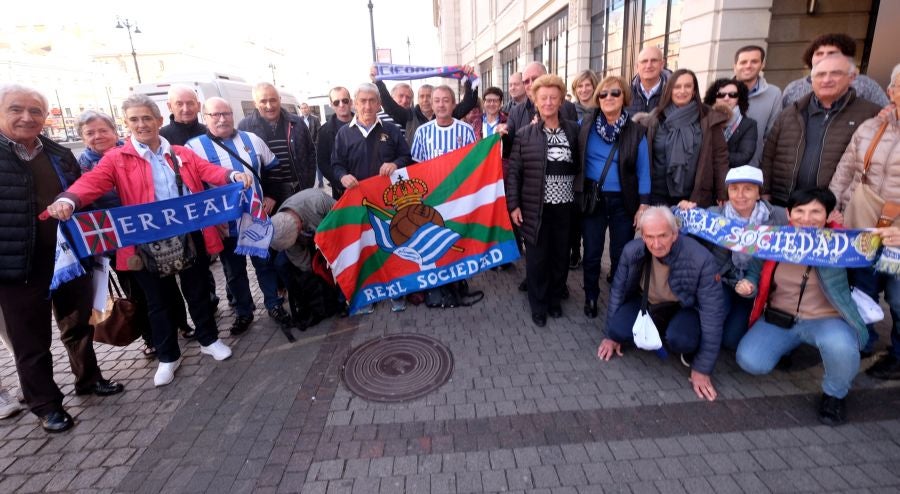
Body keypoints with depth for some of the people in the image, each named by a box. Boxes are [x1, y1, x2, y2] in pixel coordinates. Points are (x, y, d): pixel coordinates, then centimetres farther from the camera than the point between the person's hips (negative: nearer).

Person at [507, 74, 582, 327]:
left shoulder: (574, 130, 4)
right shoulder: (525, 134, -1)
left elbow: (582, 166, 8)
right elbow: (513, 171, -1)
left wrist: (578, 191, -4)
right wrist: (513, 204, -6)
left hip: (565, 206, 2)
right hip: (536, 207, -2)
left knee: (561, 255, 12)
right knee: (536, 257, 6)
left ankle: (555, 299, 32)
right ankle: (538, 305, 23)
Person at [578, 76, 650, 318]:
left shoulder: (636, 131, -3)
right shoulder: (586, 125, -1)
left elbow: (643, 170, -1)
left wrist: (644, 205, -4)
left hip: (623, 201, 0)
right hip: (593, 198, 1)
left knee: (620, 253, 10)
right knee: (592, 253, 7)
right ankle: (591, 297, 27)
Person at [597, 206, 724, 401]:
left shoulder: (701, 259, -30)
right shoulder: (632, 250, -20)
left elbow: (713, 313, -23)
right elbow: (618, 290, -4)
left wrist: (702, 369, -20)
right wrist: (611, 335, 4)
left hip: (685, 308, -3)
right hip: (646, 303, 4)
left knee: (678, 338, -35)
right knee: (619, 329, -24)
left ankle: (691, 350, 2)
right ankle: (656, 334, 8)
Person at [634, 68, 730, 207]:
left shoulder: (709, 118, -1)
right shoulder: (656, 118, 2)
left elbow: (720, 157, -1)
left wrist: (722, 196, -4)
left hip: (697, 197, -1)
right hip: (659, 196, 1)